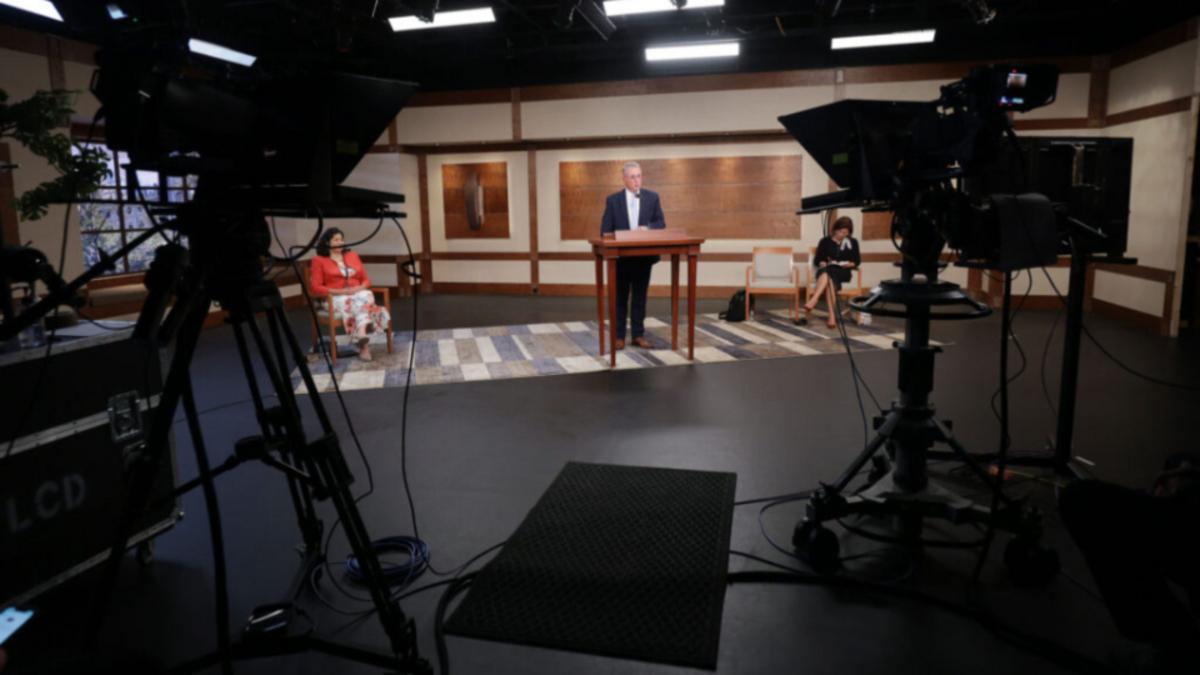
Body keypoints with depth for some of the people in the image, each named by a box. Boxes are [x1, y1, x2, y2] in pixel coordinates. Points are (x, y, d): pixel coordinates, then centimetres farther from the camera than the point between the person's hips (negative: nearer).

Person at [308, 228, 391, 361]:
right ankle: (364, 344, -43)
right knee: (357, 304, -37)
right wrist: (340, 291, -14)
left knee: (363, 299, -35)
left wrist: (360, 288, -5)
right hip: (336, 299, -3)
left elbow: (366, 279, 20)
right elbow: (315, 287, -2)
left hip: (359, 294, 3)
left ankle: (363, 343, -47)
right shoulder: (319, 260, 7)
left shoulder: (353, 256, 21)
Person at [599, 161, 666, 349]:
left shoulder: (652, 197, 4)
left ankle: (638, 334, 16)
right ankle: (619, 335, 13)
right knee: (620, 298, 5)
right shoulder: (613, 200, 0)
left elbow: (661, 223, 1)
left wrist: (647, 228, -19)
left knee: (640, 297, 8)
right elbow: (605, 230, -2)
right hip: (620, 256, -1)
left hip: (644, 255, 1)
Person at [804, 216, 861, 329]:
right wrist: (824, 263, -11)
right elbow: (817, 260, 10)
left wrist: (849, 264, -6)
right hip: (826, 271, 0)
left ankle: (813, 301, -51)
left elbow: (857, 261, 15)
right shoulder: (825, 241, 12)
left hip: (843, 272, 0)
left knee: (828, 273, -37)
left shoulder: (853, 243, 15)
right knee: (829, 279, -39)